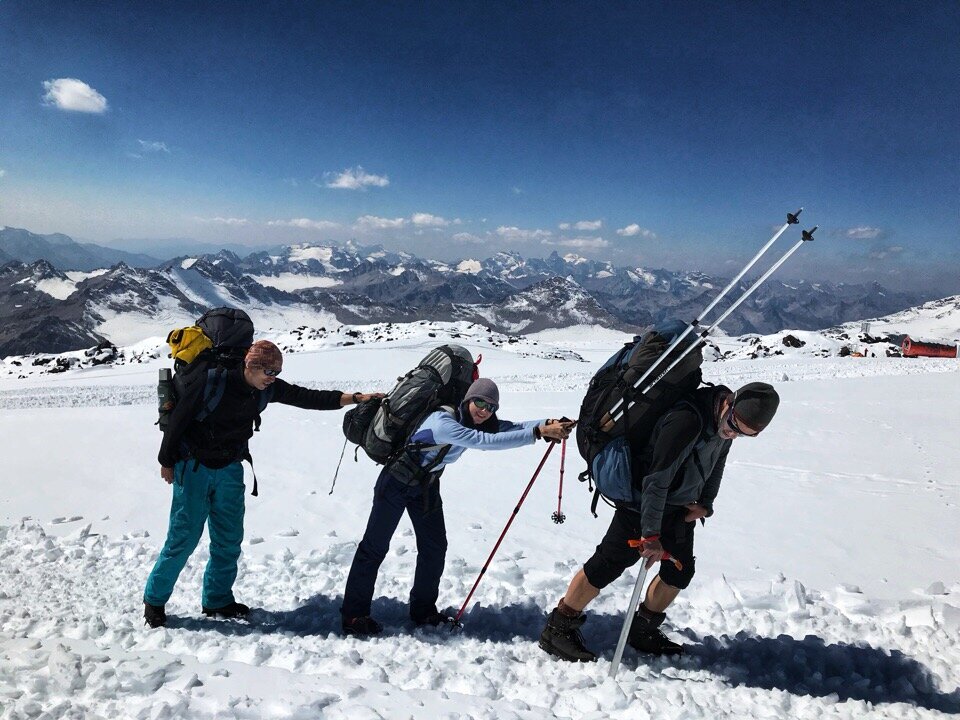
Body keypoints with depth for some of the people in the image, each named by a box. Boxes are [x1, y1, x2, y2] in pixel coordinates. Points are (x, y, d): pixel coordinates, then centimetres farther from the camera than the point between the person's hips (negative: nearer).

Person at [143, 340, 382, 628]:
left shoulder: (267, 388, -7)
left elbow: (307, 397, -9)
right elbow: (178, 419, -14)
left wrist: (354, 398, -18)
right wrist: (167, 462, -5)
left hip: (230, 469, 6)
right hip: (194, 468, -5)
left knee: (229, 538, 9)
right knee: (184, 537, -2)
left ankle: (218, 599, 26)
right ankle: (154, 599, 19)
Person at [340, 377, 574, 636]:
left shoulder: (476, 422, -8)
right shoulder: (442, 422, -33)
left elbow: (512, 427, -21)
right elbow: (486, 442, -43)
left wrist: (548, 424, -38)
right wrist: (538, 433, -46)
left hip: (427, 486, 8)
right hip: (397, 481, -8)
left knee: (435, 546, 8)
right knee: (375, 546, 1)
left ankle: (423, 609, 24)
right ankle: (353, 614, 13)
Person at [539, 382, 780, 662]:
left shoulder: (726, 420, -5)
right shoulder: (687, 420, -33)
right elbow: (656, 479, -31)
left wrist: (705, 503, 5)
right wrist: (651, 533, -26)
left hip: (680, 509, 9)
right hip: (643, 504, -8)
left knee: (680, 572, 11)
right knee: (607, 566, -7)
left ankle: (643, 630, 28)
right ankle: (558, 628, 3)